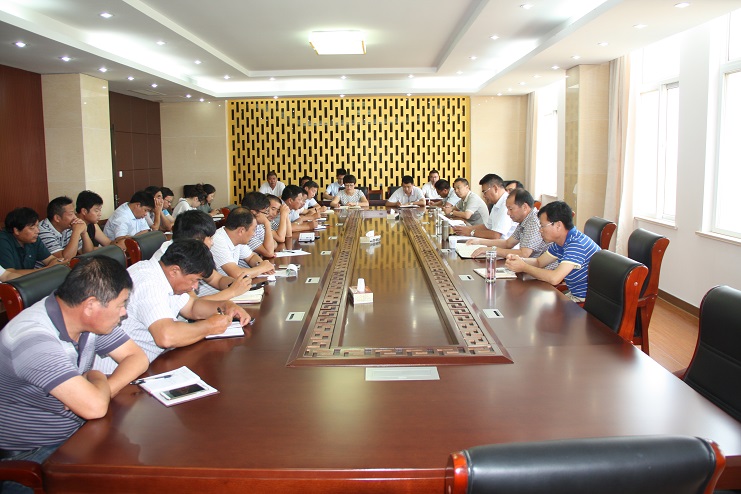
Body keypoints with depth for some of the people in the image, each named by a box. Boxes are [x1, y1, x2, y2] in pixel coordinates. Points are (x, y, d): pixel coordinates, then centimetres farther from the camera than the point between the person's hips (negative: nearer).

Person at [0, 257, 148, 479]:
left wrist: (99, 391, -16)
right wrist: (98, 378, -14)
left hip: (79, 431, 8)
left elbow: (137, 357, 2)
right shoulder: (33, 338, -31)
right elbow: (95, 407, -36)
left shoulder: (91, 319, -6)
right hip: (34, 453, -7)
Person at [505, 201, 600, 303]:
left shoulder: (577, 244, -26)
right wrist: (520, 260, -6)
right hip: (574, 294, 8)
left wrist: (523, 267, -21)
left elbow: (554, 278, -34)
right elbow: (538, 262, 16)